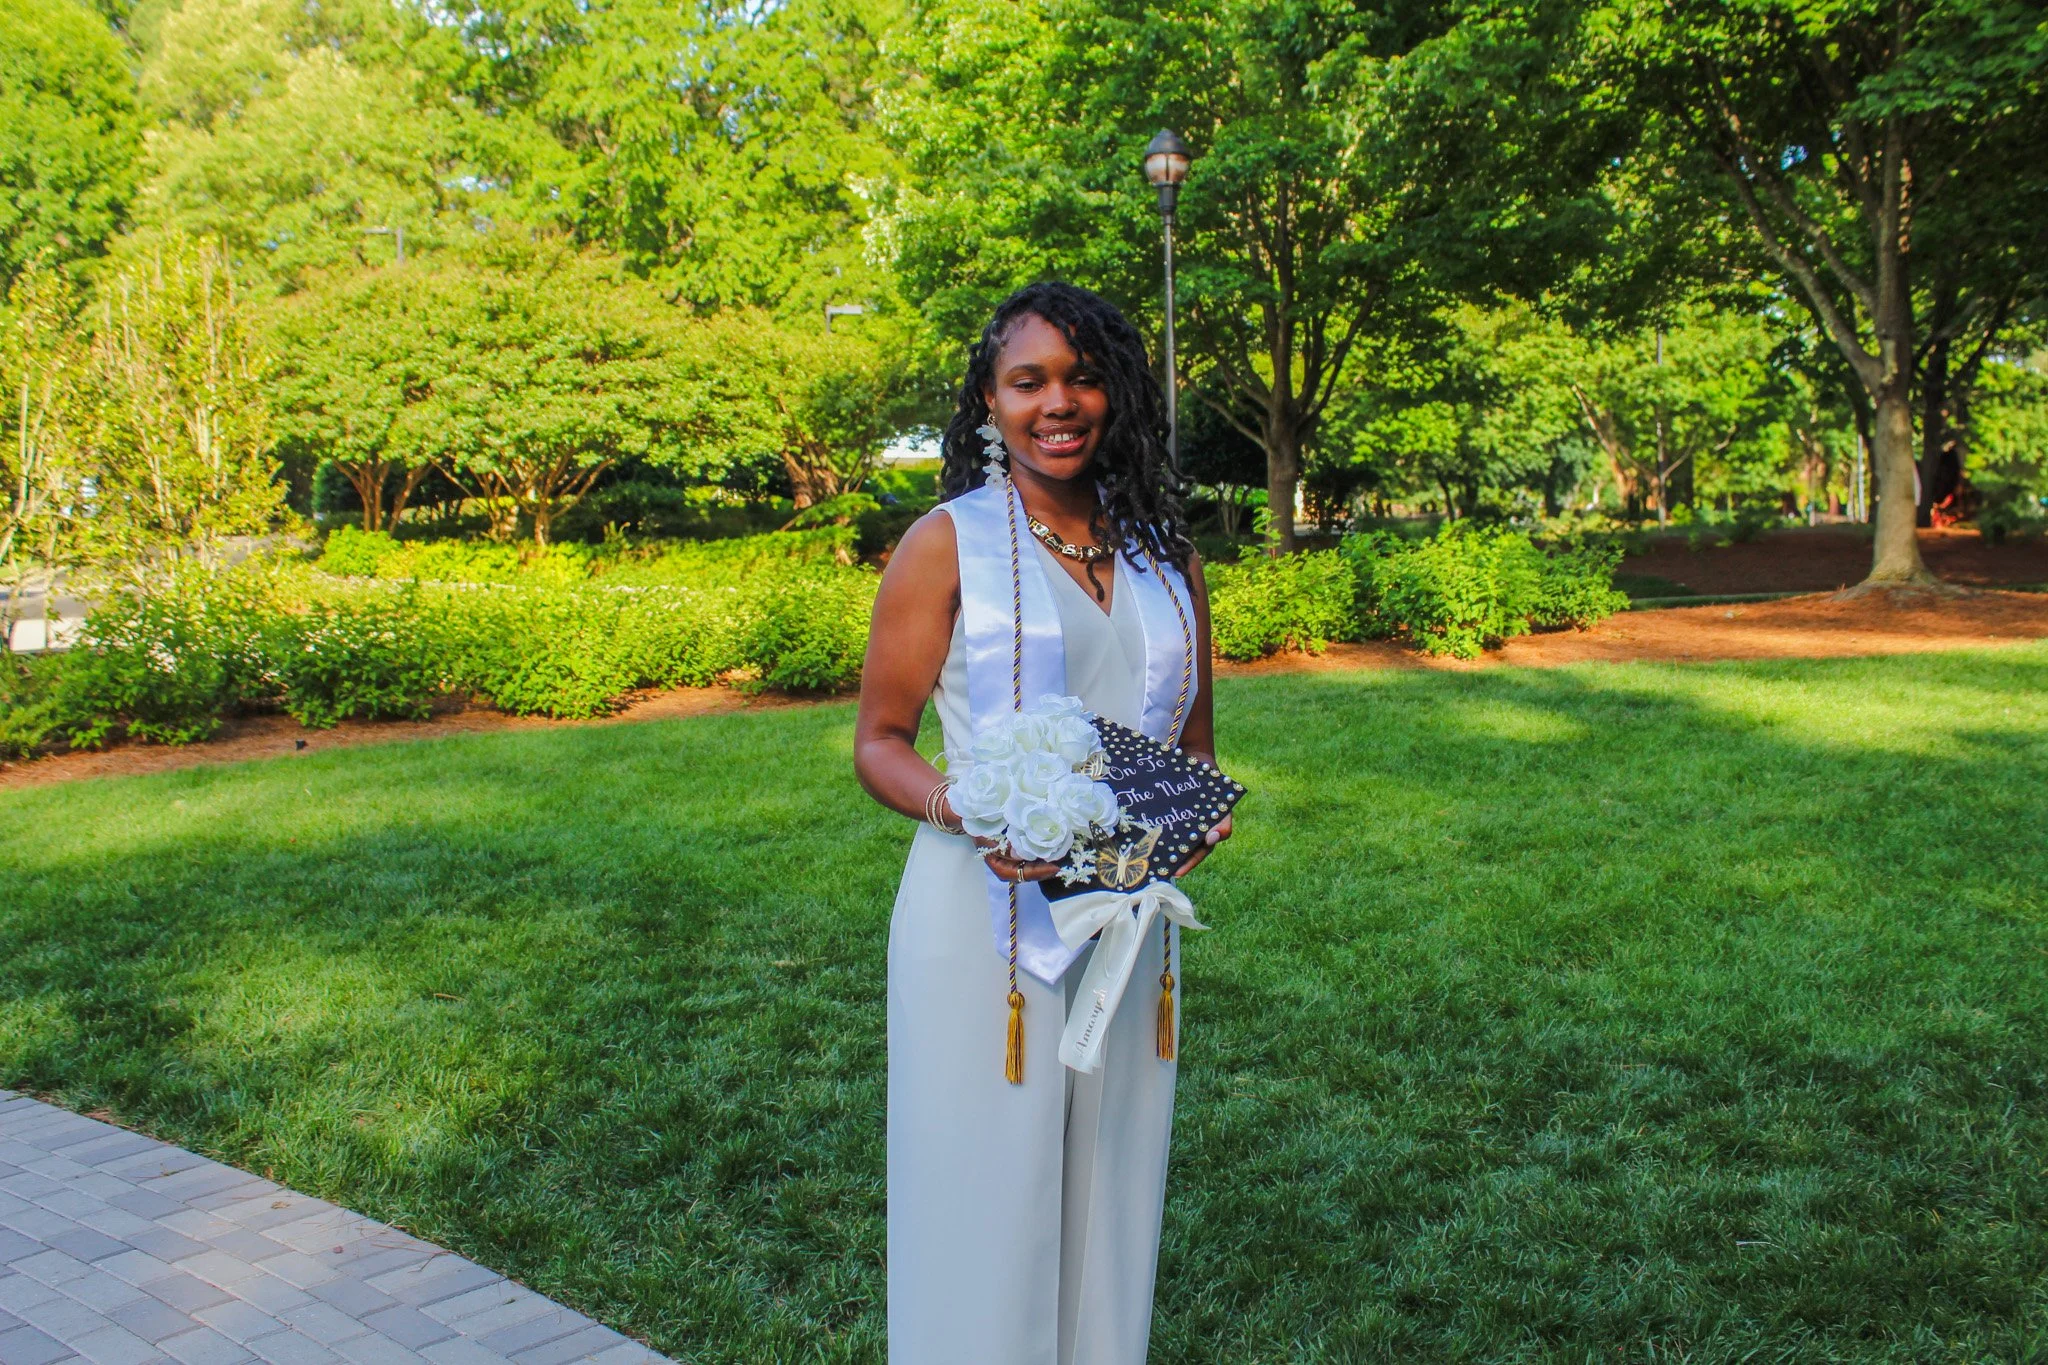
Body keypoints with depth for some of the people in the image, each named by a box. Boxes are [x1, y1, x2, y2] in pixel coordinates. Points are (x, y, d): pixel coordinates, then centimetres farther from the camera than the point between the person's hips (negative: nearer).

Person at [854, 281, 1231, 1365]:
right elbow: (878, 741, -3)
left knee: (1109, 1199, 14)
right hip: (984, 919, -4)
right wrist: (958, 809, -23)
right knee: (985, 1200, 3)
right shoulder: (947, 543, -3)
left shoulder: (1163, 554, 10)